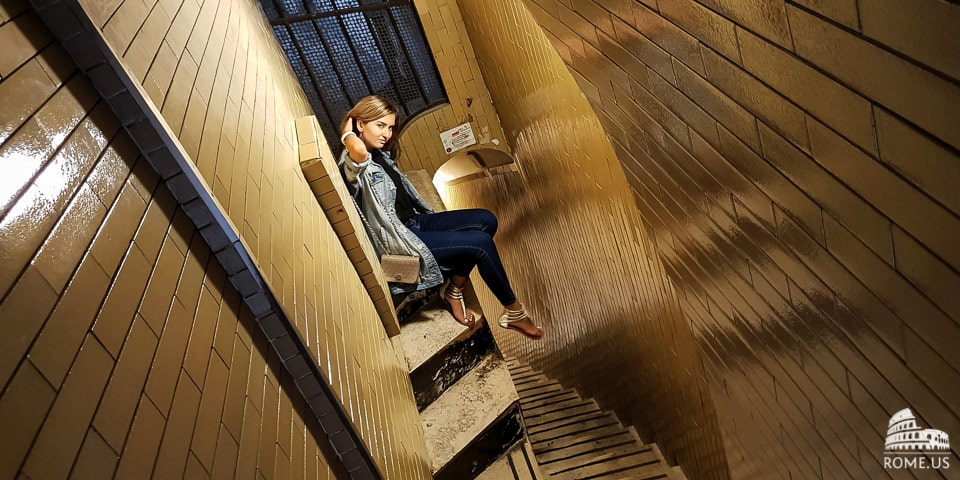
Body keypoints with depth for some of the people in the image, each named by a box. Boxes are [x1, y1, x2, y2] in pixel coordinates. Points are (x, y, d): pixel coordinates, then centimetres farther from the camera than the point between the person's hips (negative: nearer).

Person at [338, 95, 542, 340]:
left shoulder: (380, 154, 10)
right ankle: (514, 311, -1)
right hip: (399, 241, -9)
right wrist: (347, 132, -21)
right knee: (481, 243, -19)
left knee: (486, 221, -7)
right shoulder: (353, 165, -17)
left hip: (415, 221, 9)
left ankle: (454, 290, 2)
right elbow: (358, 150, -41)